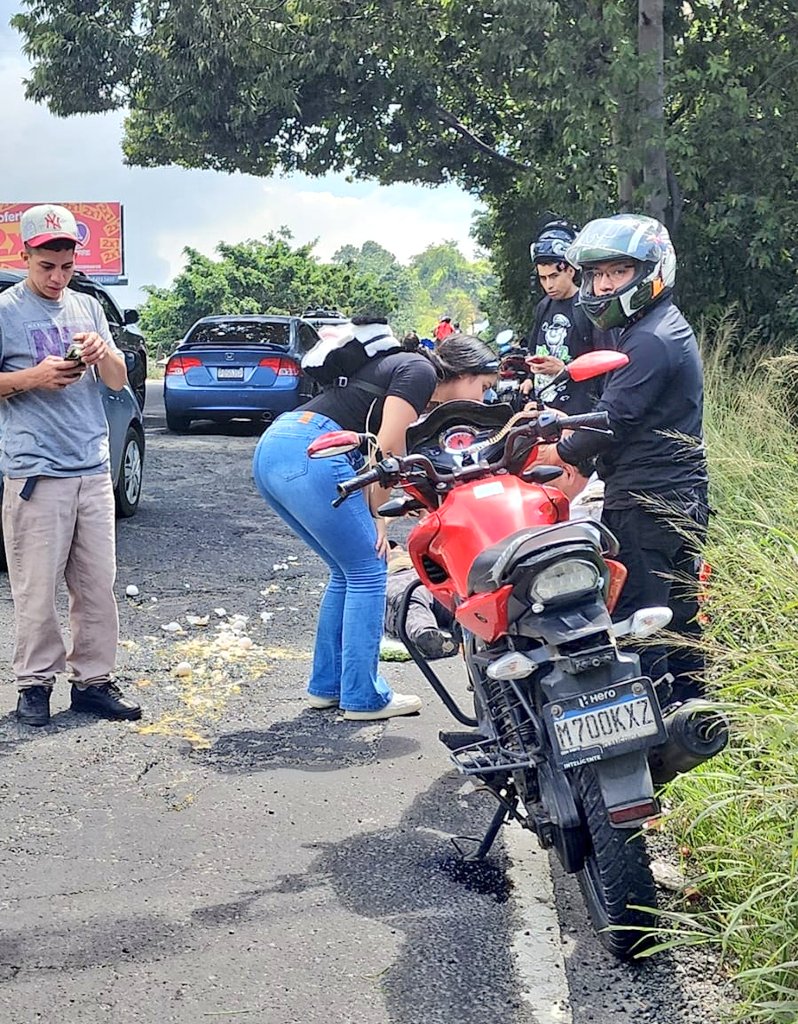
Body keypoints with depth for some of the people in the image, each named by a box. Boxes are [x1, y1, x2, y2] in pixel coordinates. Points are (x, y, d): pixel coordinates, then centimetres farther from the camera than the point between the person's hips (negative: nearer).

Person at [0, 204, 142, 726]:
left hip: (93, 469, 5)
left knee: (98, 584, 6)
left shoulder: (87, 307, 13)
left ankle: (93, 679, 14)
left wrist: (103, 352, -8)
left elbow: (119, 381, 12)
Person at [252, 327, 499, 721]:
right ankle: (363, 698, 7)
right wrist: (376, 515, 4)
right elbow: (387, 451, -8)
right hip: (310, 453, -9)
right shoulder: (420, 371, 0)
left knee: (347, 572, 19)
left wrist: (372, 517, 10)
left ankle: (326, 687, 24)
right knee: (368, 572, 2)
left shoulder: (398, 366, 27)